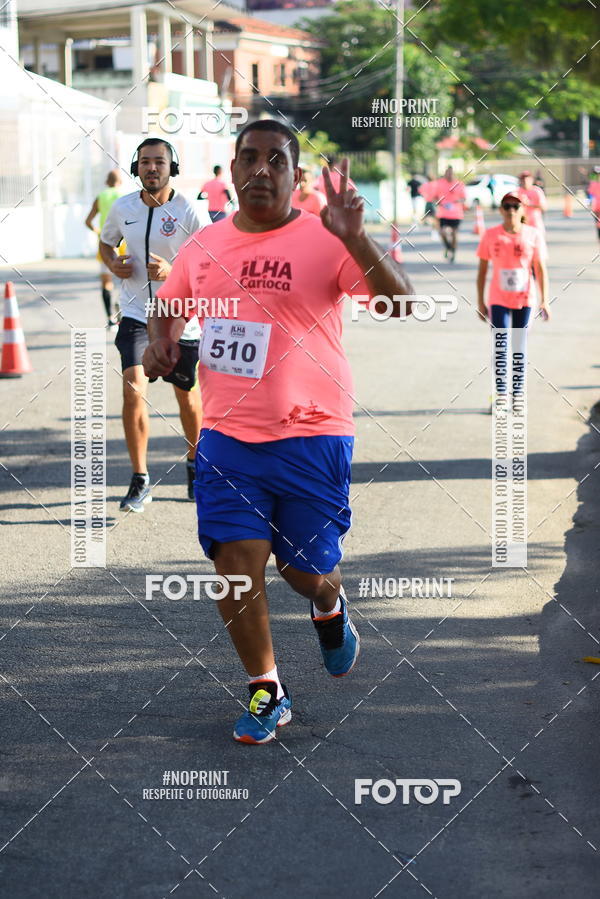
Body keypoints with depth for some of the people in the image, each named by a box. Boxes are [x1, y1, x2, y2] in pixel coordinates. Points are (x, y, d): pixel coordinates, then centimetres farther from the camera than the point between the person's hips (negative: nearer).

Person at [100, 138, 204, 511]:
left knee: (187, 396, 12)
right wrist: (114, 264, -3)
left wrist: (173, 271, -24)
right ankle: (140, 481, -7)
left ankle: (195, 463, 40)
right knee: (133, 390, -16)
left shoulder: (188, 212, -10)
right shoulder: (123, 208, 0)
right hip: (137, 313, 1)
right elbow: (106, 242, 19)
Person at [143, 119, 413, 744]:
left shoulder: (325, 240, -8)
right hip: (227, 436, 3)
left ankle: (329, 606, 45)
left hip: (311, 437, -3)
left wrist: (355, 241, -35)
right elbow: (170, 303, 26)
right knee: (235, 564, -5)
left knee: (307, 570, 6)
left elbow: (400, 304, -20)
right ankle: (266, 693, 13)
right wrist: (162, 339, 4)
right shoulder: (204, 246, 7)